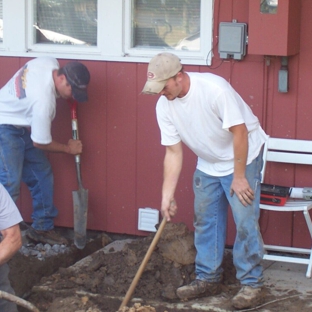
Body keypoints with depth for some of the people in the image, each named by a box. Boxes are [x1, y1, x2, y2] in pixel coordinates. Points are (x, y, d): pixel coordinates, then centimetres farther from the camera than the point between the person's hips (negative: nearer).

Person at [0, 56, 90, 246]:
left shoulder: (51, 63, -13)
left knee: (42, 176, 9)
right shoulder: (44, 100, -34)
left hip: (23, 125, 10)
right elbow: (40, 143, -20)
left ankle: (42, 228, 19)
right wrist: (69, 148, -4)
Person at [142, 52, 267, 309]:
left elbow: (239, 132, -26)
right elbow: (174, 152, -6)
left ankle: (251, 283, 1)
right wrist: (167, 195, -10)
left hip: (243, 158, -6)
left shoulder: (214, 89, -31)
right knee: (205, 221, 10)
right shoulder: (164, 106, -12)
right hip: (207, 164, 6)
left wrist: (238, 176, -21)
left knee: (245, 222, -9)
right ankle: (208, 279, 23)